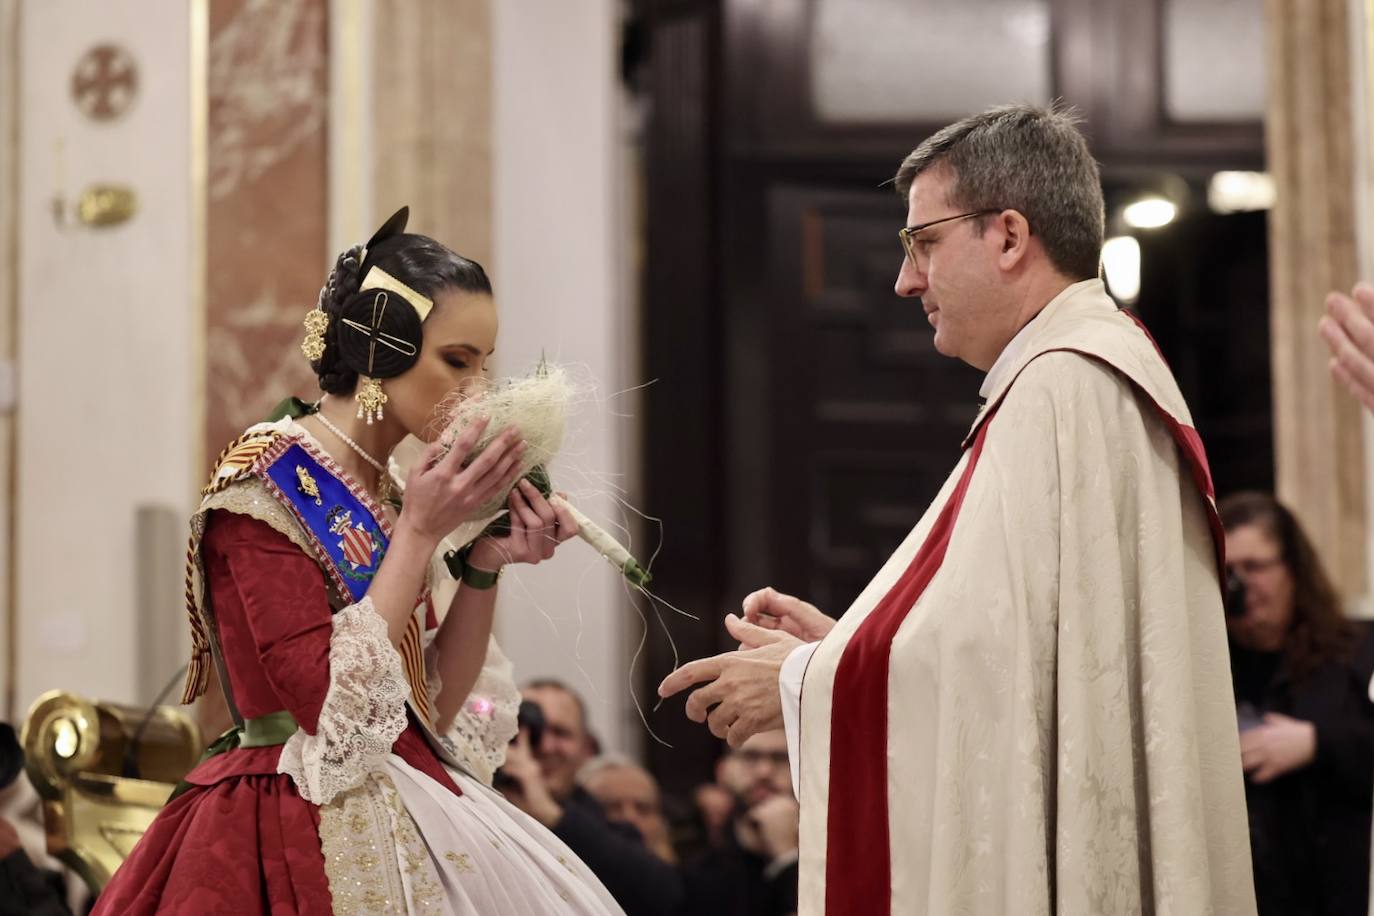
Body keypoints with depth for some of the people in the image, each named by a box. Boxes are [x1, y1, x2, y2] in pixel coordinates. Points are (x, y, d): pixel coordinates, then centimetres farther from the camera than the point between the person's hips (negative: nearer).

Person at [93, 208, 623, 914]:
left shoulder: (385, 496, 9)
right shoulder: (264, 479, -13)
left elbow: (435, 710, 11)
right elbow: (327, 703, -21)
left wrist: (486, 566, 0)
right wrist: (420, 532, -17)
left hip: (407, 821, 7)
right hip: (302, 837, -7)